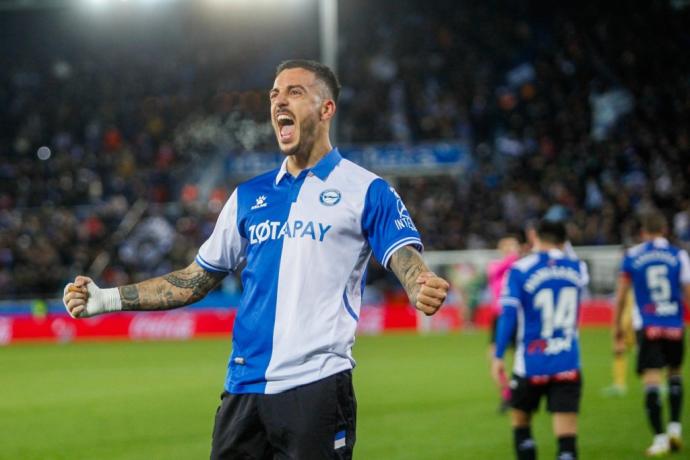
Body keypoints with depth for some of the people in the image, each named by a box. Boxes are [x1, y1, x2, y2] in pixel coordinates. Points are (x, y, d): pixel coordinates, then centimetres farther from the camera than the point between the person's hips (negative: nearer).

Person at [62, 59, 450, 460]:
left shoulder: (365, 190, 1)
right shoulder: (249, 196, 16)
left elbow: (406, 261, -10)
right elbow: (196, 279, 21)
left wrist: (423, 287, -35)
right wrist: (107, 299, 13)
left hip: (315, 385, -5)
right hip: (244, 388, 5)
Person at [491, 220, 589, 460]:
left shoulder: (520, 269, -6)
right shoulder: (578, 268, 3)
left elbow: (508, 315, -9)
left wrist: (498, 357, -5)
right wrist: (558, 251, 34)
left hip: (531, 365, -2)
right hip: (568, 365, 2)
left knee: (520, 420, 19)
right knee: (566, 434, -2)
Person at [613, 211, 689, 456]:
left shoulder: (632, 256, 2)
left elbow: (620, 295, 5)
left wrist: (617, 327, 15)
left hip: (647, 327, -1)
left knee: (651, 380, -4)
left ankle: (659, 437, -11)